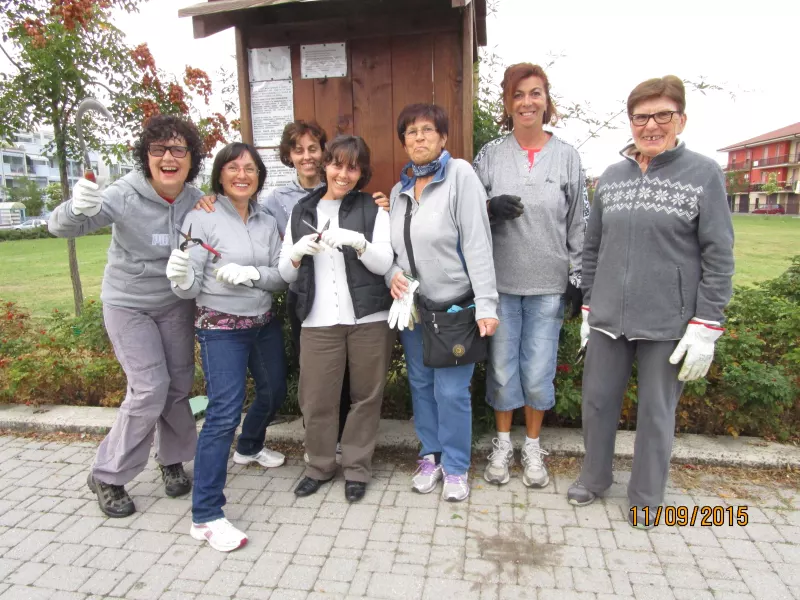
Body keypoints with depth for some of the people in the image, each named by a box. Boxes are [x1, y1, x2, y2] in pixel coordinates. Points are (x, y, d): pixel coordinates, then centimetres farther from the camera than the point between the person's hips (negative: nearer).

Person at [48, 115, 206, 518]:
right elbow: (61, 227, -27)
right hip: (128, 304, -4)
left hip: (176, 304, 4)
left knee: (179, 385, 7)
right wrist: (78, 208, -50)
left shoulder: (196, 200, -10)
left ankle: (172, 459, 32)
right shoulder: (125, 195, -21)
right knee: (150, 388, -11)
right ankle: (108, 476, 11)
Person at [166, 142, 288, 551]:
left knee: (274, 391, 22)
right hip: (221, 328, -6)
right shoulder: (201, 218, -10)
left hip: (264, 323, 7)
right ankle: (206, 516, -2)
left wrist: (252, 274, -21)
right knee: (224, 413, -13)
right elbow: (190, 288, -13)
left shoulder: (267, 222, 4)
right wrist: (180, 277, -35)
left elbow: (282, 277, -3)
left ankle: (249, 447, 53)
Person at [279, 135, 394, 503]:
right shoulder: (301, 211, 11)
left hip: (369, 318, -1)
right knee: (315, 399, 3)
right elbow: (286, 274, 10)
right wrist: (297, 252, -11)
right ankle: (320, 465, 27)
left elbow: (384, 263, -5)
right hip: (318, 321, 2)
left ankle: (357, 467, 26)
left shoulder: (373, 209, 5)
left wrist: (358, 242, -22)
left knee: (366, 396, 7)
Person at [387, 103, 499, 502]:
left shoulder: (460, 175, -9)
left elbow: (478, 243, -16)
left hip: (454, 305, -6)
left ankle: (456, 467, 23)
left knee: (451, 391, 1)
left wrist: (486, 304, -20)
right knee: (421, 385, 15)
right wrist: (392, 273, -6)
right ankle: (431, 456, 35)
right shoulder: (398, 190, 9)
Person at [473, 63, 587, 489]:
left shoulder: (566, 155, 4)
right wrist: (491, 209, -16)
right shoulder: (490, 154, 2)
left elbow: (578, 222, 5)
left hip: (548, 283, 0)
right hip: (500, 281, 0)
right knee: (502, 367, 8)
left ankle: (533, 446, 28)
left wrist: (578, 278, 2)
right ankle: (503, 442, 30)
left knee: (538, 371, 6)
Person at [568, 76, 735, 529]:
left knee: (657, 412, 10)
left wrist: (705, 326, -11)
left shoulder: (704, 174, -4)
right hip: (607, 319, 4)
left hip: (669, 323, -3)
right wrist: (589, 308, 11)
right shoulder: (612, 177, 8)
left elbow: (719, 256, -6)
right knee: (598, 401, 13)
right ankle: (594, 478, 36)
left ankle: (646, 497, 31)